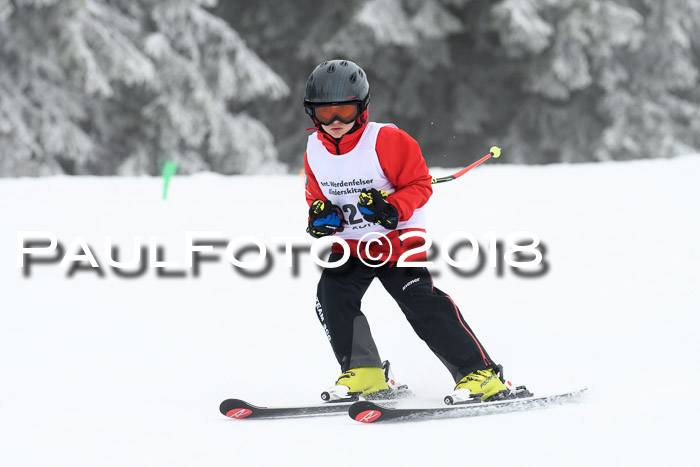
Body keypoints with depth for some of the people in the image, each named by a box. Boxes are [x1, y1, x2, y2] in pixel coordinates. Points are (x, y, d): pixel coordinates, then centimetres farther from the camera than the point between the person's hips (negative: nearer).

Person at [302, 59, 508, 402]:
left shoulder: (386, 141, -16)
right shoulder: (315, 151, 1)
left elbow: (419, 184, -13)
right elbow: (316, 195, 16)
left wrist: (391, 208, -29)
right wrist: (320, 215, -7)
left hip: (397, 237, -5)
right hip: (349, 244, 5)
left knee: (421, 302, -17)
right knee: (332, 296, -16)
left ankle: (479, 374, -13)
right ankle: (362, 374, -4)